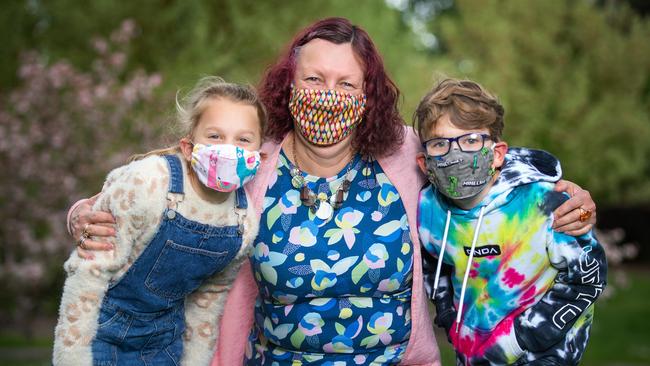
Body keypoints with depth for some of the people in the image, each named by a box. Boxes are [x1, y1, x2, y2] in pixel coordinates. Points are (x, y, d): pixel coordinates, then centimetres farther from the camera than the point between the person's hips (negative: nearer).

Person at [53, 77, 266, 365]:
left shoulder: (246, 222, -12)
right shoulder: (145, 183, -26)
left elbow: (210, 295, 4)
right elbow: (90, 271, -21)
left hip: (165, 338, 4)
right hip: (103, 328, -4)